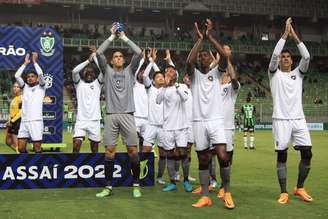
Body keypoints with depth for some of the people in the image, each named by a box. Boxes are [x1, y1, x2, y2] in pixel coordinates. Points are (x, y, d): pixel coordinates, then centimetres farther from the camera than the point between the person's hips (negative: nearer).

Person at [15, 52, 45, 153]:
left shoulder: (41, 87, 7)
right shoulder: (25, 87, 18)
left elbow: (40, 74, -9)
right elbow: (17, 76, 6)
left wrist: (34, 61, 2)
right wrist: (25, 63, 10)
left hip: (36, 121, -4)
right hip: (24, 122, 4)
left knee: (37, 149, -3)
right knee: (21, 148, 1)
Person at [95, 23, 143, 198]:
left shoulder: (129, 71, 14)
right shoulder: (107, 71, 13)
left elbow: (139, 53, 1)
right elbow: (98, 53, 0)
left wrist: (124, 37, 8)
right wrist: (112, 37, 6)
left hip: (127, 115, 0)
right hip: (111, 115, 0)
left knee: (133, 150, -2)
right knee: (109, 150, 0)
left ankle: (136, 185, 8)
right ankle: (108, 186, 7)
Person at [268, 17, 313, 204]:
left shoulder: (298, 73, 15)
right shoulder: (274, 73, 8)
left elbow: (307, 57, -1)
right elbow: (274, 54, -8)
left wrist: (295, 36, -3)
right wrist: (285, 34, -8)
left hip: (298, 119, 3)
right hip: (281, 119, -3)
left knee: (307, 153, -2)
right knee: (282, 156, -2)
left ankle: (300, 188, 14)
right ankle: (284, 192, 6)